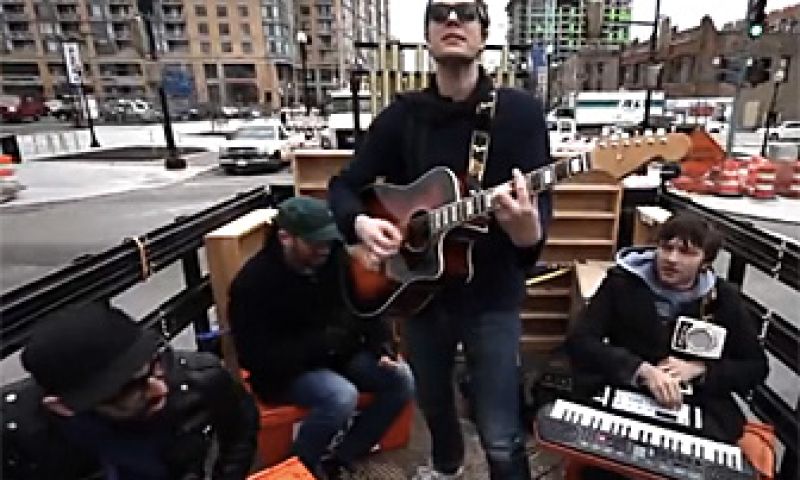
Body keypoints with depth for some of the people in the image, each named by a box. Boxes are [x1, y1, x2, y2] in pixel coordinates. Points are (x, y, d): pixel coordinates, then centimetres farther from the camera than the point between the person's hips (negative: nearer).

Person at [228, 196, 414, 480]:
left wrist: (382, 347, -11)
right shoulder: (253, 282, -21)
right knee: (341, 395, -32)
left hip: (340, 352, 6)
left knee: (402, 381, -11)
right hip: (284, 369, -5)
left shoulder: (335, 257, -7)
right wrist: (322, 341, -29)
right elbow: (256, 357, -22)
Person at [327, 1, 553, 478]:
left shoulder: (519, 110, -9)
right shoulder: (402, 115, -1)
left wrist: (529, 233, -39)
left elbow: (541, 202, -15)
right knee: (433, 401, 26)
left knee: (501, 439, 2)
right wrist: (359, 223, -18)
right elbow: (344, 185, 3)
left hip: (491, 294, -3)